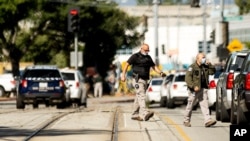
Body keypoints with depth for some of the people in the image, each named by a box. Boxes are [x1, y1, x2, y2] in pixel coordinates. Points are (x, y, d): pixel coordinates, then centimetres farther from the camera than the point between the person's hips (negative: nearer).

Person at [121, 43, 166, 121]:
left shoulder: (148, 57, 17)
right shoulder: (135, 56, -3)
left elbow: (154, 66, 18)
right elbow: (127, 64, -5)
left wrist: (160, 73, 0)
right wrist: (123, 75, -16)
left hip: (145, 80, 7)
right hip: (137, 80, -7)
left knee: (138, 97, 11)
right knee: (141, 95, -21)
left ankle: (135, 115, 19)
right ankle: (144, 113, -35)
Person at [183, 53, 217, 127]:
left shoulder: (205, 67, 12)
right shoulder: (192, 67, -9)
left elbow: (212, 71, 14)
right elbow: (187, 78, -15)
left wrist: (210, 65, -3)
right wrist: (194, 86, -24)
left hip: (203, 89, 5)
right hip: (194, 90, -5)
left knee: (204, 104, -6)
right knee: (190, 105, 6)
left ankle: (208, 121, -16)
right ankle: (186, 121, 19)